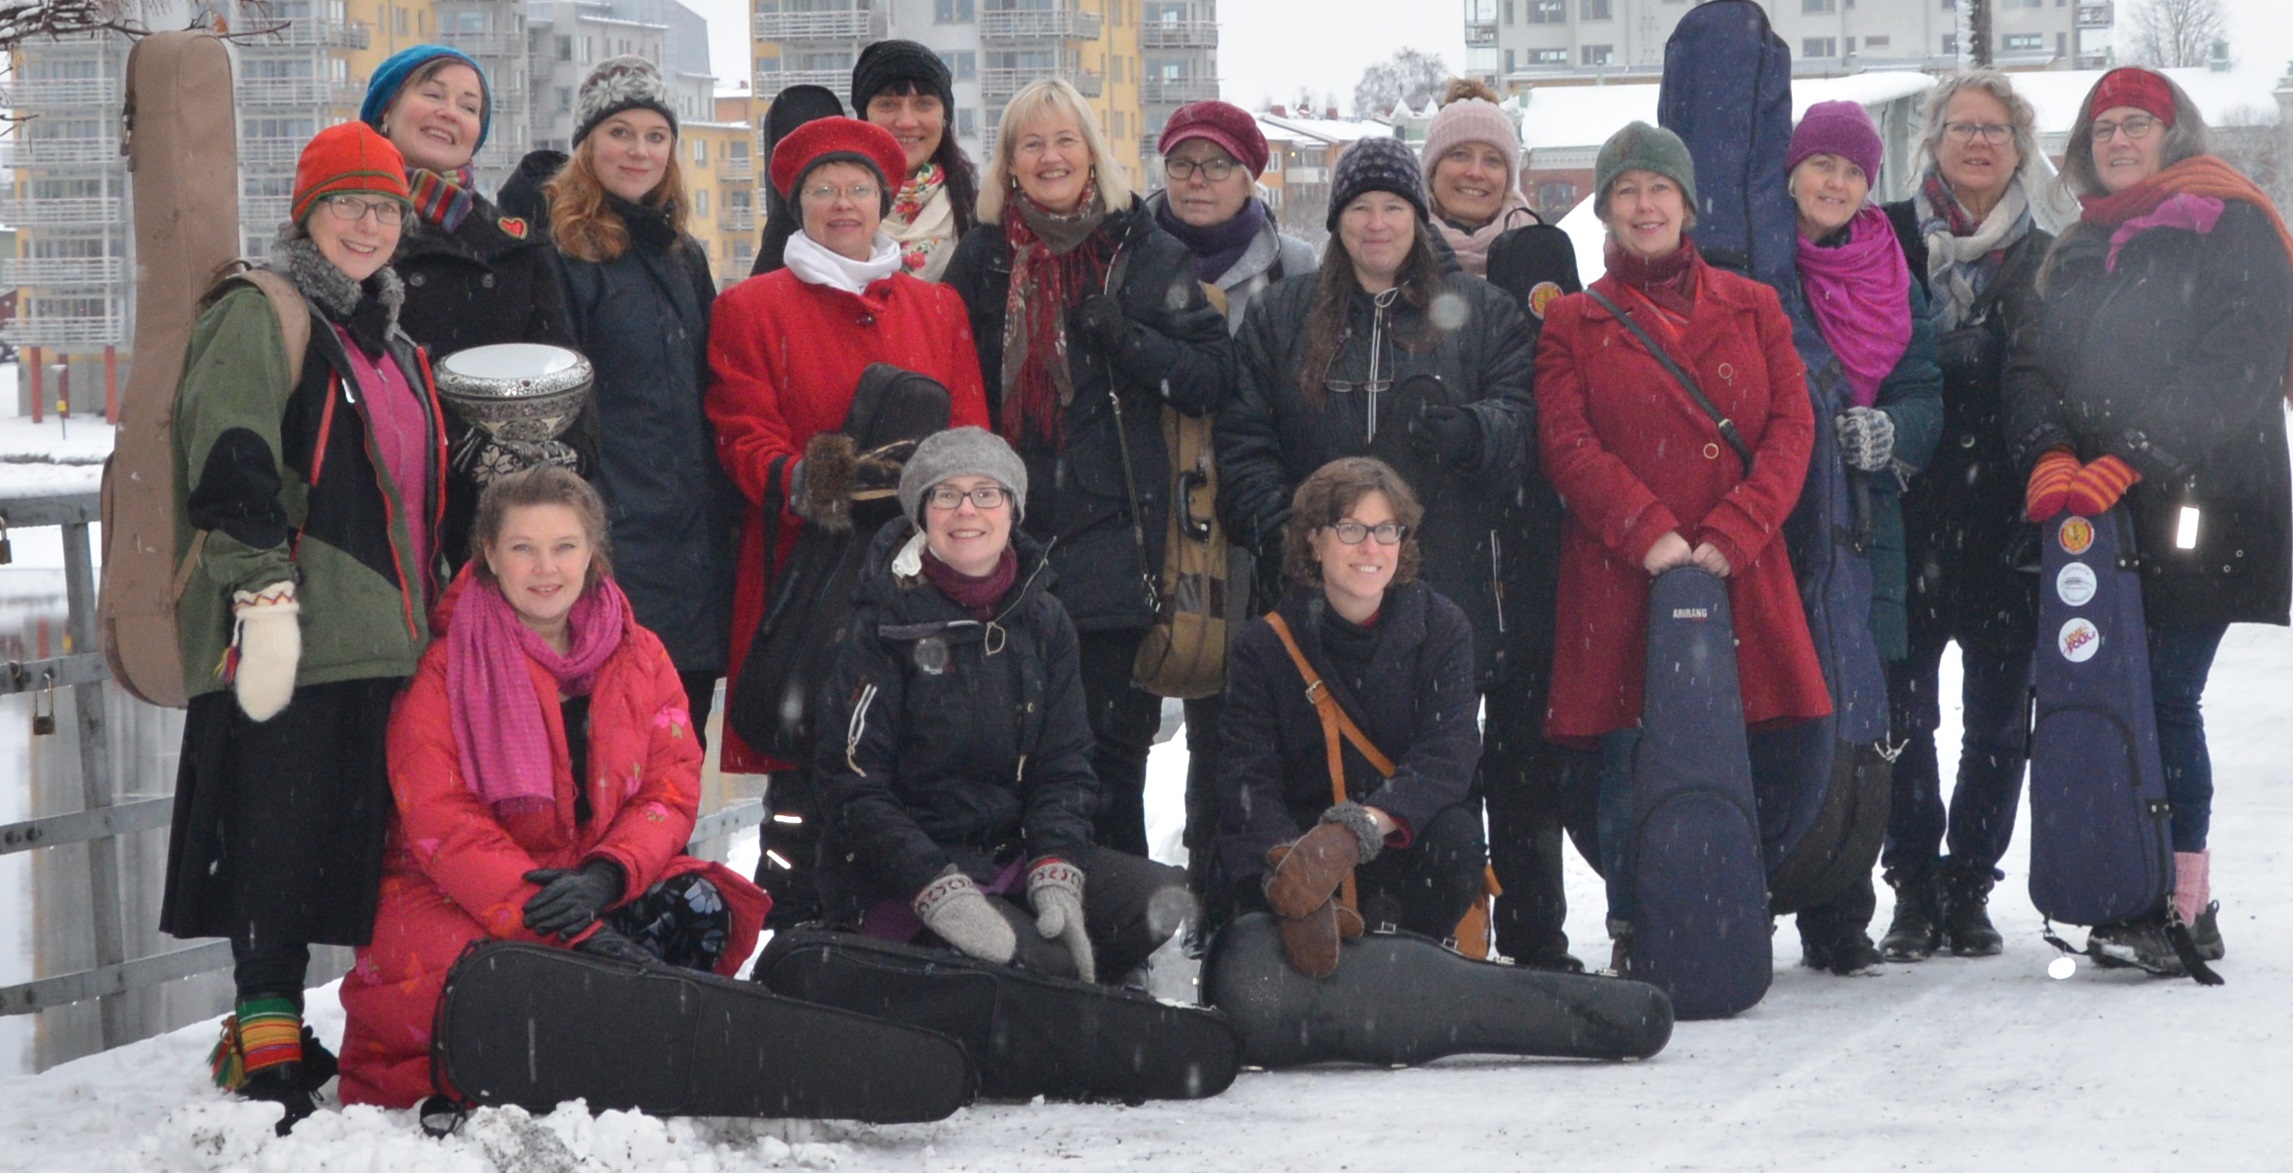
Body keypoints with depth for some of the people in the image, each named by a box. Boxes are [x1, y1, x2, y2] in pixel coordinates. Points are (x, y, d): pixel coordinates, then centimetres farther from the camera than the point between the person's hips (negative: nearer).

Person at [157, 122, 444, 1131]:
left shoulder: (388, 343, 23)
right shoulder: (259, 318, -3)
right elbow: (231, 460, -16)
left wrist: (430, 612, 28)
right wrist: (264, 584, -23)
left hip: (382, 637, 8)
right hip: (291, 634, -8)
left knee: (364, 838, 9)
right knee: (280, 837, -8)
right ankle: (266, 1042, -2)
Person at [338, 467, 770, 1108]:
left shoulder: (640, 658, 7)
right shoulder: (445, 672, -7)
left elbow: (672, 791, 1)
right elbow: (444, 828, -16)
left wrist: (604, 877, -22)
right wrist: (571, 932, -28)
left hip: (593, 887, 4)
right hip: (452, 902, -4)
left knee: (698, 906, -24)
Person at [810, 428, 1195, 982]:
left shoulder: (1042, 619, 9)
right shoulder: (886, 621, -7)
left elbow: (1064, 768, 8)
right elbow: (853, 784, -11)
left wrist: (1055, 873, -12)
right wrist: (938, 890, -24)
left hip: (1015, 852, 5)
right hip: (894, 883, -5)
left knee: (1163, 901, -18)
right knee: (1038, 960, -30)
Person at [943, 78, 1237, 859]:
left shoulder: (1146, 253, 6)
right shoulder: (982, 258, 11)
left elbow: (1211, 378, 1)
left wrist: (1123, 335, -13)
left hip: (1116, 541, -1)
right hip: (1008, 541, 1)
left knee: (1113, 747, 0)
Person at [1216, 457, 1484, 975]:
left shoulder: (1441, 627, -3)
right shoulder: (1265, 646, -4)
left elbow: (1448, 755, -18)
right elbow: (1248, 781, -15)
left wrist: (1355, 830, -38)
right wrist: (1289, 869, -39)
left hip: (1405, 845, 1)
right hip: (1300, 837, -1)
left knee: (1455, 837, -32)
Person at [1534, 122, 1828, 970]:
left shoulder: (1753, 309, 15)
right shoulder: (1574, 322, 11)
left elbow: (1791, 428, 5)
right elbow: (1568, 446, 0)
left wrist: (1731, 535, -9)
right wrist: (1648, 533, -15)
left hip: (1738, 574, 1)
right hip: (1619, 579, -1)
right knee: (1630, 767, -5)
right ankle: (1636, 942, 3)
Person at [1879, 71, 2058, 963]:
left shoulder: (2048, 260, 11)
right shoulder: (1889, 239, 5)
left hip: (2007, 520, 2)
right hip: (1909, 511, -2)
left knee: (2000, 714, 4)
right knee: (1904, 711, -2)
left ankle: (1968, 889, 14)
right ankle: (1914, 892, 8)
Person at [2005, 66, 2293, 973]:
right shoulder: (2081, 250, 21)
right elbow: (2034, 364, 11)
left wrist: (2128, 462, -18)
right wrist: (2050, 457, -10)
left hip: (2200, 509, -6)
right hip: (2096, 515, 6)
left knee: (2163, 698, -11)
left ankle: (2185, 907, -7)